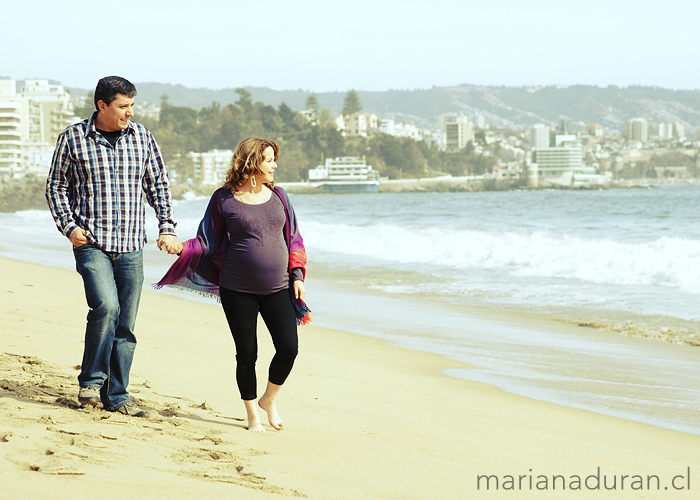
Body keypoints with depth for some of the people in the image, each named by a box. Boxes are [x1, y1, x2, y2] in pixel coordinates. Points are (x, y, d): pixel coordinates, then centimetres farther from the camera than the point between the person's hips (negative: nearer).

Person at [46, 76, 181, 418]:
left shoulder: (141, 137, 7)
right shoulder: (73, 137, -1)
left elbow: (158, 184, 15)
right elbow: (56, 186, 6)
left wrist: (166, 227, 7)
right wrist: (69, 226, -6)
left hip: (131, 246, 4)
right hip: (91, 242, -3)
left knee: (126, 323, 4)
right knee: (106, 306, -22)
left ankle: (116, 395, 14)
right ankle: (91, 380, -3)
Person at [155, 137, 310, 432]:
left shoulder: (277, 196, 9)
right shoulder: (224, 199, -2)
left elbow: (293, 239, 15)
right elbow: (209, 243, 2)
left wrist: (297, 276, 6)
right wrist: (182, 248, -15)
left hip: (278, 289, 3)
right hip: (238, 290, -3)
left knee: (289, 347, -8)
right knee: (246, 354, 1)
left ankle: (269, 399, 18)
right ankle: (252, 415, 18)